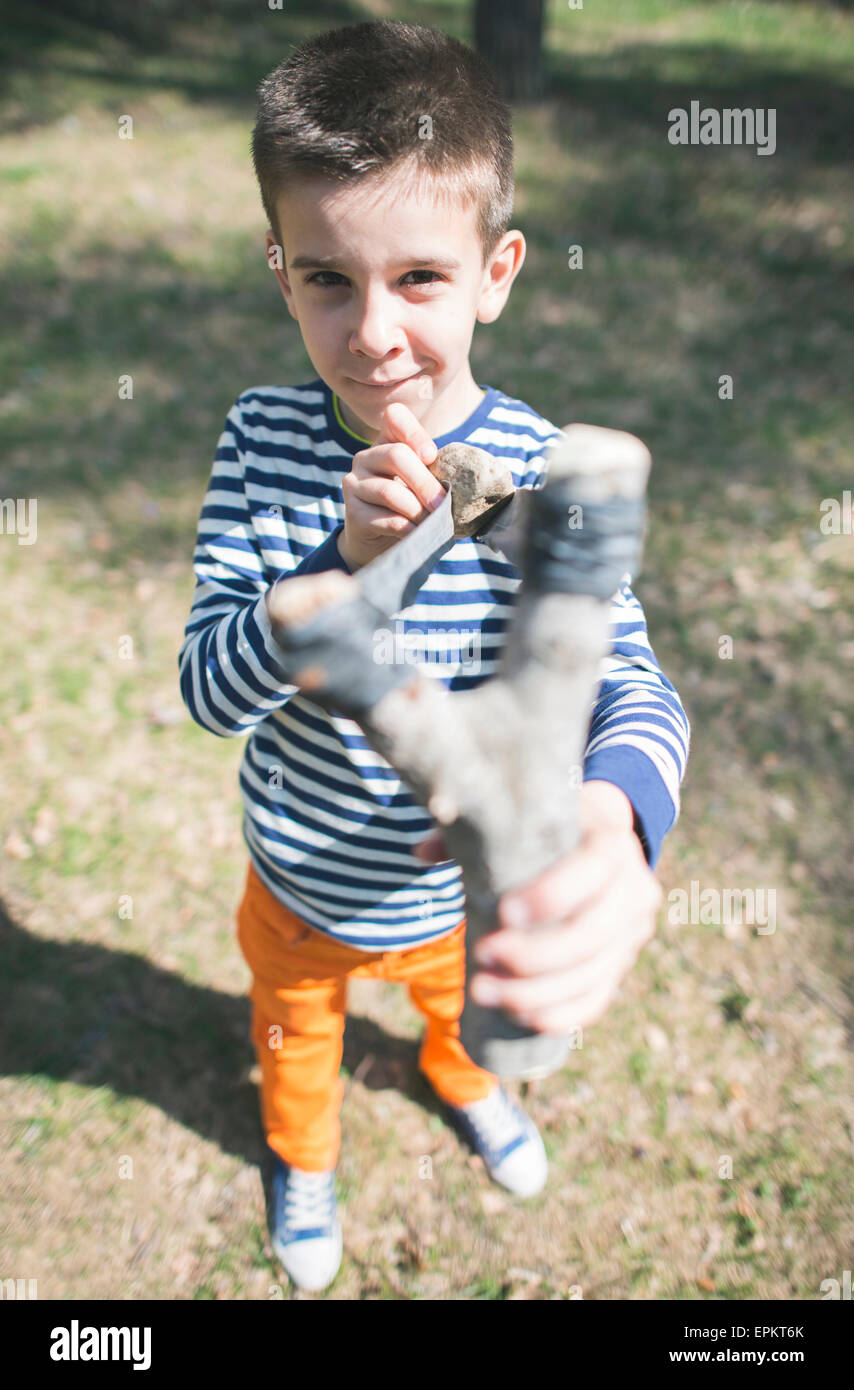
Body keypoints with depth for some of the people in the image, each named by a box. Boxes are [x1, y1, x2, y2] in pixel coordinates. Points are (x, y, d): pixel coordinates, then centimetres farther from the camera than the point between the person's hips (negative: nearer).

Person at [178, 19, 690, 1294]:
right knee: (294, 1031, 30)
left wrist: (610, 818, -59)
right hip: (296, 878, 1)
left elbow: (630, 686, -35)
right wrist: (346, 562, -42)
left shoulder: (544, 476, -26)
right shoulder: (262, 439, -21)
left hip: (457, 892, 0)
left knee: (468, 1003, 33)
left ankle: (464, 1081, 71)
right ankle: (302, 1154, 66)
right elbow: (209, 689, -23)